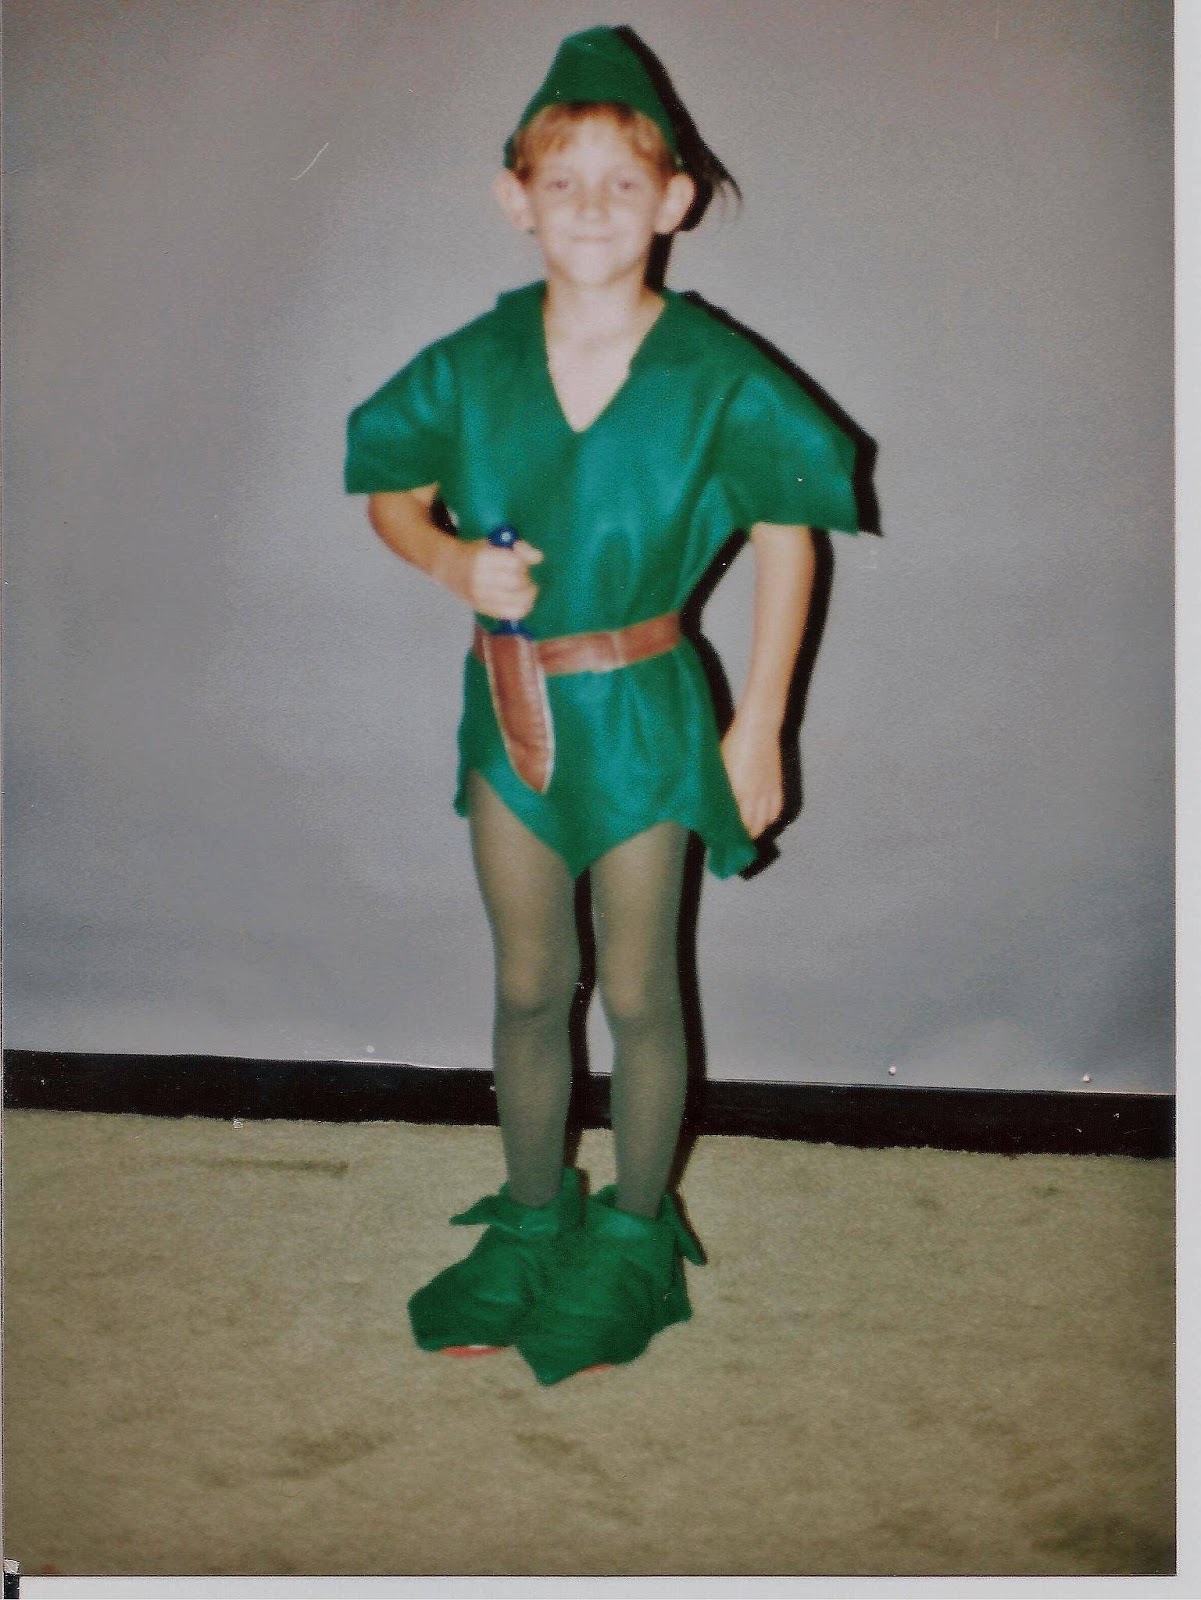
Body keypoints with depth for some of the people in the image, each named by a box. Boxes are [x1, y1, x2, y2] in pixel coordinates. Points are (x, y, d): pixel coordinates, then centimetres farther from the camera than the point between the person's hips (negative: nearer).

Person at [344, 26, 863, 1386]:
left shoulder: (714, 377, -12)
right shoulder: (476, 363, -5)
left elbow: (787, 538, -3)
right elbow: (391, 492, 9)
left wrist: (757, 727, -4)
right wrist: (453, 561, -14)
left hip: (642, 710, -3)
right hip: (509, 703, 3)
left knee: (637, 992, 10)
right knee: (528, 986, 16)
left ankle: (633, 1236, 32)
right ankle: (530, 1221, 37)